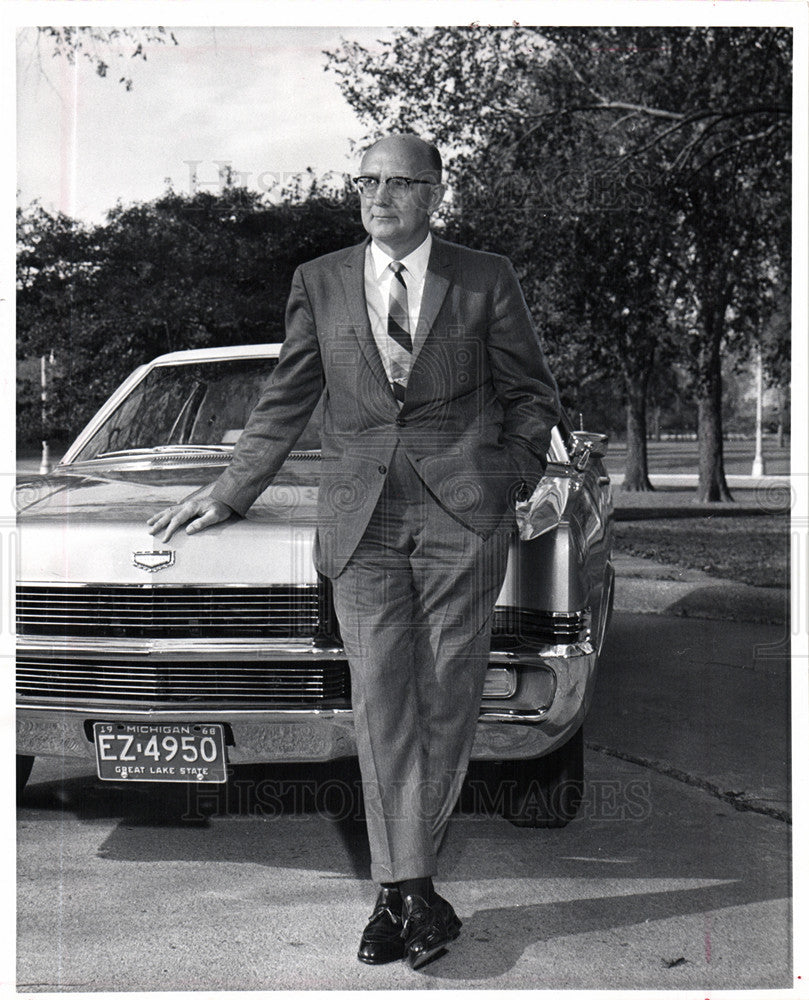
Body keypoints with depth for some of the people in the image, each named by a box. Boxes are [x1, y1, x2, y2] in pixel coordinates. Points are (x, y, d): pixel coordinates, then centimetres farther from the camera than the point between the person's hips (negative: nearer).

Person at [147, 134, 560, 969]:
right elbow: (285, 403, 17)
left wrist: (510, 482, 2)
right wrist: (227, 496, 13)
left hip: (460, 511, -1)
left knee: (444, 699, 0)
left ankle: (398, 883, 13)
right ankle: (412, 891, -3)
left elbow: (532, 395, 14)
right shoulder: (320, 283, 12)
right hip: (359, 516, 1)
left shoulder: (486, 281, 8)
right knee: (380, 698, -7)